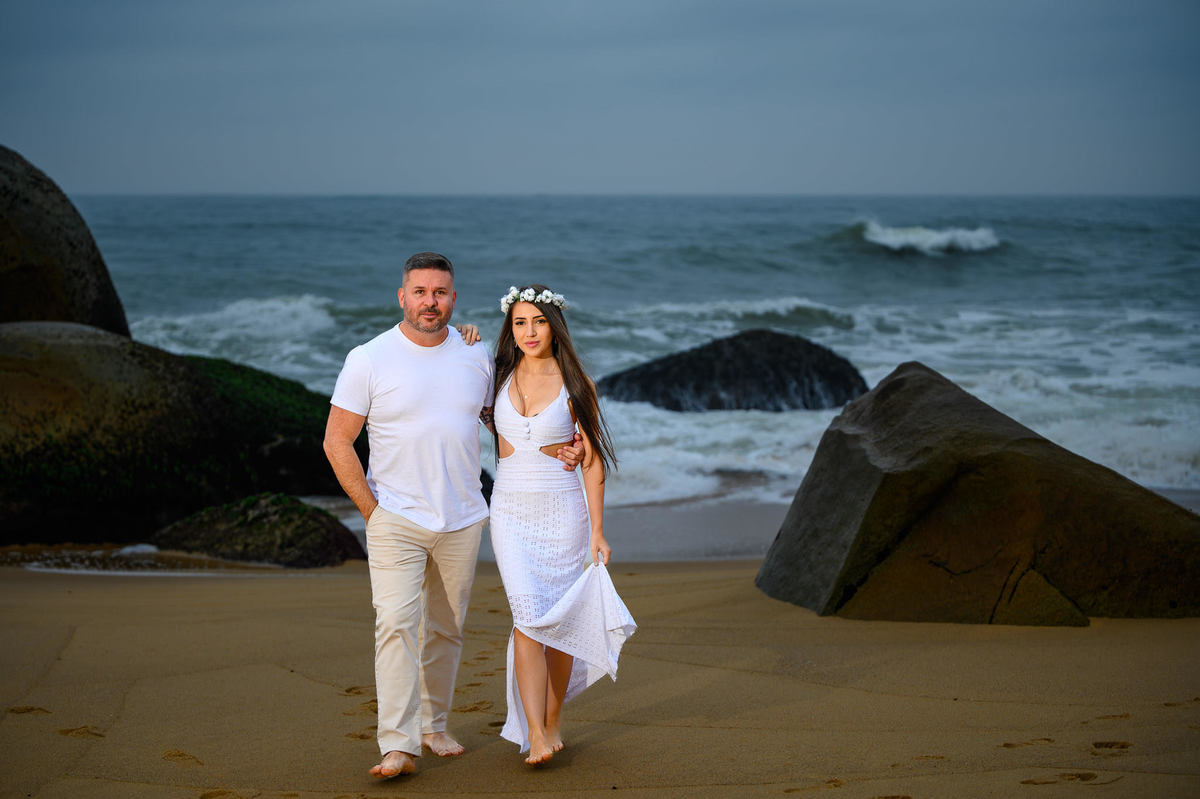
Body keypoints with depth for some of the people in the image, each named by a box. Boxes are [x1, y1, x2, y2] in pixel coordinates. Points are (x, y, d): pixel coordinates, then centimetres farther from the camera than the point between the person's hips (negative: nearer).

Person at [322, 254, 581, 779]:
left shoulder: (477, 357, 4)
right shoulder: (369, 359, -7)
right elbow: (337, 442, -5)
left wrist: (558, 450, 3)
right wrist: (372, 510, -9)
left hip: (463, 521, 4)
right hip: (395, 522, -3)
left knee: (446, 630, 11)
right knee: (396, 623, -15)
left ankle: (433, 725, 27)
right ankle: (398, 746, -15)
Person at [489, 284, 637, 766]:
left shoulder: (575, 384, -3)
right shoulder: (501, 377, 5)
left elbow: (593, 460, -1)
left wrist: (597, 530, -5)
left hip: (563, 511, -1)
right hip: (511, 511, 1)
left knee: (559, 620, 5)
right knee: (529, 616, -12)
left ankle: (553, 720, 21)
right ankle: (534, 735, -15)